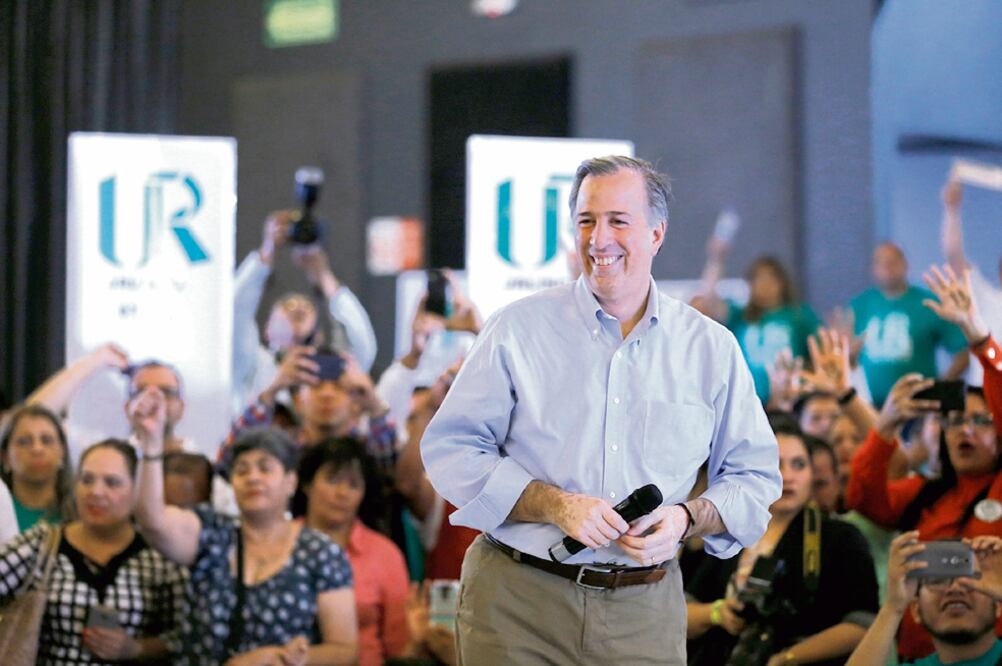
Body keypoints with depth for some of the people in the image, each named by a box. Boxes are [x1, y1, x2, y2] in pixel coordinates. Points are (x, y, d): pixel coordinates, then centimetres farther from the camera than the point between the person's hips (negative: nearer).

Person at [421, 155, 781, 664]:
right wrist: (555, 505, -15)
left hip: (644, 614, 2)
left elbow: (754, 475, 12)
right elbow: (449, 449, -2)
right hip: (517, 603, -1)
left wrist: (688, 519, -9)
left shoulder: (712, 349, 6)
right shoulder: (518, 330, 0)